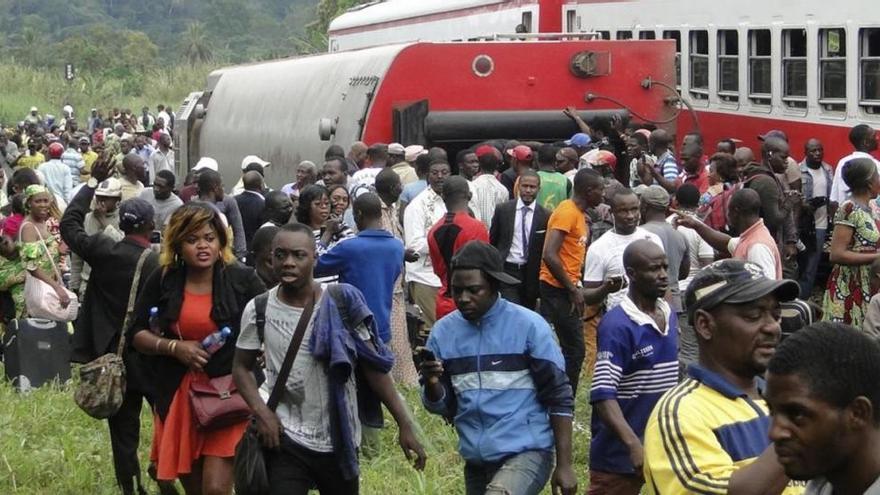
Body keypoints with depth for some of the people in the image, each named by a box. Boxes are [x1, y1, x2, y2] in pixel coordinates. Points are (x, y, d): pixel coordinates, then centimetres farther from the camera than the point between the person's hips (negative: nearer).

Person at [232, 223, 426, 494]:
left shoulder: (341, 303, -9)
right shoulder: (258, 310, -7)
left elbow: (373, 366, -5)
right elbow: (242, 367, 6)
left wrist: (404, 424, -8)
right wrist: (261, 411, -11)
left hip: (339, 439, 1)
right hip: (287, 440, 0)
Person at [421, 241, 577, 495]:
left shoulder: (528, 325, -10)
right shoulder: (444, 331, 3)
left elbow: (559, 398, -6)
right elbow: (442, 406, 7)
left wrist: (564, 465, -8)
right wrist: (432, 384, -16)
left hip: (526, 453, -6)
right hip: (476, 461, 6)